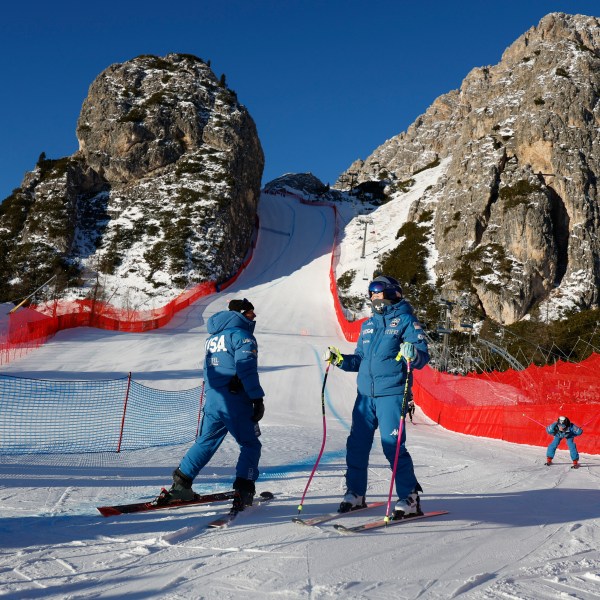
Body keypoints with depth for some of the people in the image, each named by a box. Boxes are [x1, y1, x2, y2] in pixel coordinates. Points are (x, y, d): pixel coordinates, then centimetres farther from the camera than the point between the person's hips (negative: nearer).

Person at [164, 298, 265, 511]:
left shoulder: (213, 338, 20)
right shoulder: (241, 334, -6)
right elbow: (246, 368, -17)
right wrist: (258, 398, -17)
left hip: (212, 399, 7)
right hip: (235, 399, -7)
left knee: (205, 442, 17)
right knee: (250, 444, 3)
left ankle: (181, 482, 13)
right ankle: (243, 491, -5)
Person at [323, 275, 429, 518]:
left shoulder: (405, 320, -1)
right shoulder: (368, 325, 18)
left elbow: (422, 357, -7)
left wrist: (412, 354, -28)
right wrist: (339, 359, 10)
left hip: (391, 394, -6)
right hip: (365, 394, 6)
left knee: (393, 445, -9)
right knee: (357, 444, 7)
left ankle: (410, 498, 2)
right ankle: (355, 493, 20)